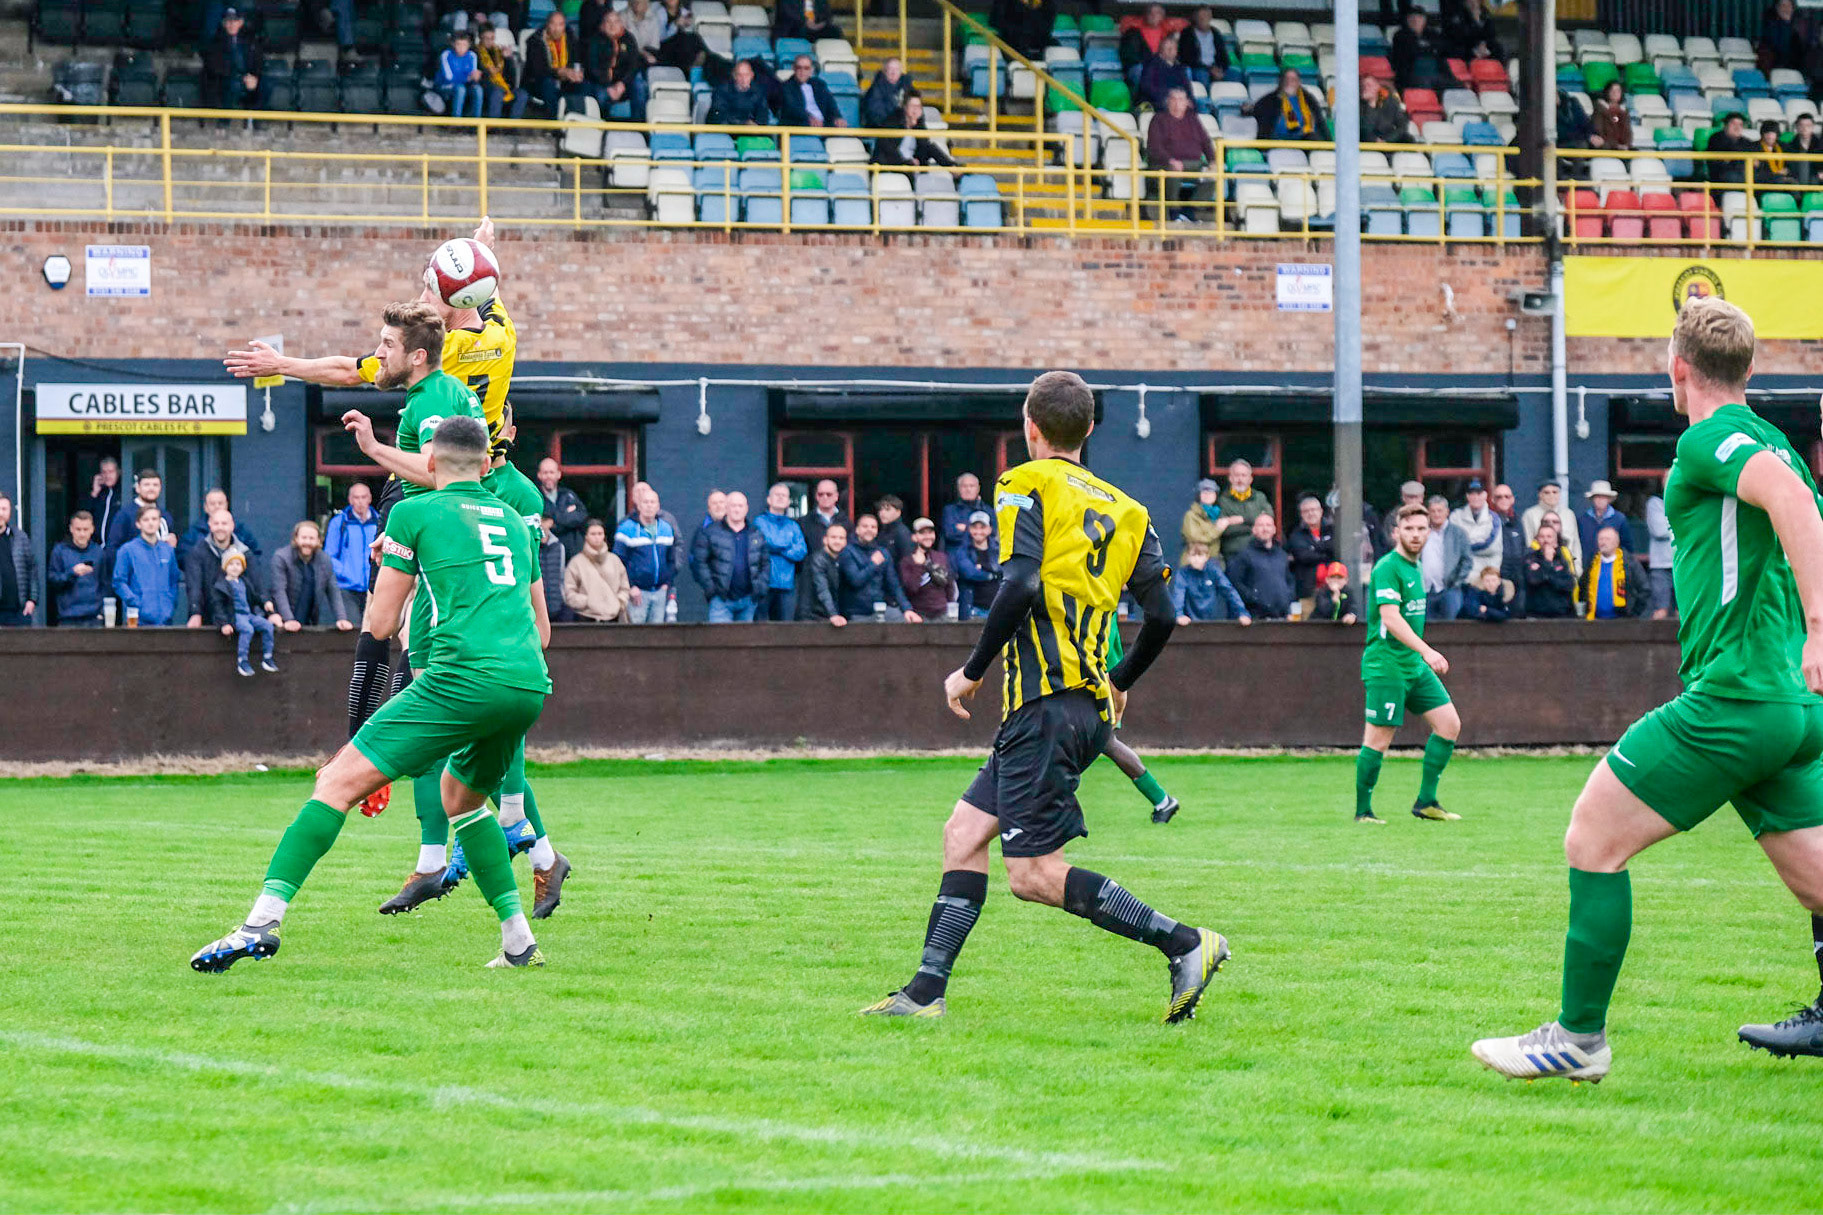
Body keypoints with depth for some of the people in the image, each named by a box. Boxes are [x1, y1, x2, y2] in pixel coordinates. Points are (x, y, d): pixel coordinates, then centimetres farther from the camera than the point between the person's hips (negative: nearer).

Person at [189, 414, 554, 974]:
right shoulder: (515, 523, 25)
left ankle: (264, 920, -19)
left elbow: (382, 623, 8)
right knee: (461, 798, 31)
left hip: (467, 676, -6)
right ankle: (519, 941, 23)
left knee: (339, 782, -5)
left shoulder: (413, 513, 9)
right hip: (532, 684, 6)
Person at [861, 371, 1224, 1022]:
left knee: (1035, 875, -8)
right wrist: (1120, 683, 29)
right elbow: (1161, 615, 12)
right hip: (1092, 705, 8)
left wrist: (972, 670, -8)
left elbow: (1021, 585, -17)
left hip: (1044, 702, -8)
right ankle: (926, 992, 9)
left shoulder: (1027, 486, -3)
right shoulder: (1123, 510, 16)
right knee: (964, 832, 12)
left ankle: (1186, 944, -14)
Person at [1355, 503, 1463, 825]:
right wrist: (1426, 651, -32)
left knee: (1449, 724, 3)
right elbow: (1390, 618, -24)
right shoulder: (1388, 567, -14)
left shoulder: (1414, 567, 15)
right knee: (1379, 740, -6)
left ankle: (1426, 802, 9)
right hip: (1386, 666, -9)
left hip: (1415, 666, 9)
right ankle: (1362, 811, 5)